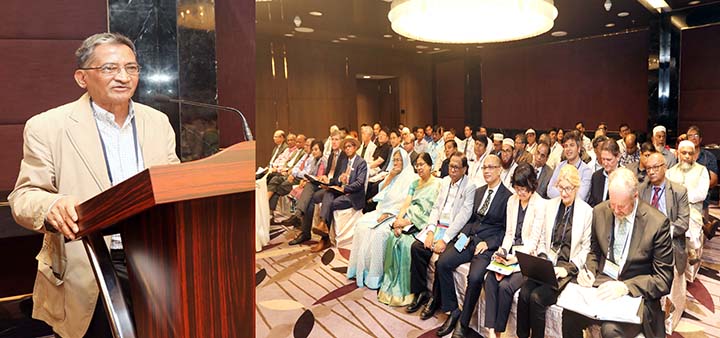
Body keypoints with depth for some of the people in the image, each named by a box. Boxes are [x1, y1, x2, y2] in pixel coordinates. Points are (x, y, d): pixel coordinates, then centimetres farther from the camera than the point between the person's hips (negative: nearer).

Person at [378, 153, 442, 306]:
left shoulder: (438, 184, -1)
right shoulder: (415, 183, 22)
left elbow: (430, 211, -10)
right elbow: (406, 204, 11)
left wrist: (407, 222, -15)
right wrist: (398, 220, -8)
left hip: (423, 223, -6)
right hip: (408, 221, 6)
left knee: (405, 241, -29)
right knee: (393, 238, -22)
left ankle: (405, 289, -17)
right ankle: (392, 285, -14)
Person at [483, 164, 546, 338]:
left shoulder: (540, 204, -8)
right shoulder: (512, 200, 11)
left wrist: (518, 258, -23)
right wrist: (502, 251, -4)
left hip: (528, 257, -5)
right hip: (511, 253, 5)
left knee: (505, 286, -26)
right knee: (490, 279, -21)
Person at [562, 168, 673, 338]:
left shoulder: (657, 223, -12)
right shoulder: (600, 211, 1)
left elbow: (663, 278, -8)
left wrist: (625, 287, -22)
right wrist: (589, 271, -4)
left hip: (635, 293, -3)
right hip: (601, 284, 4)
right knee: (570, 314, -25)